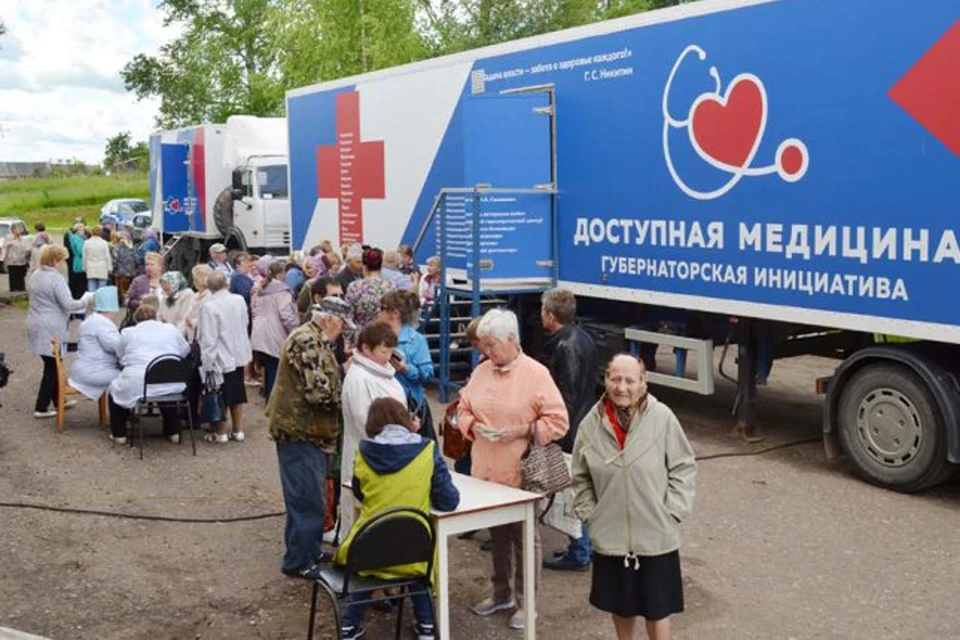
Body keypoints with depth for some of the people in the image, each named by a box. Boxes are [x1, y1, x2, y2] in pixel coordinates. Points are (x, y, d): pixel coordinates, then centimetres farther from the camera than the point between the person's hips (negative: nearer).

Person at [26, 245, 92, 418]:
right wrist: (85, 300, -6)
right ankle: (41, 408, 3)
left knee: (51, 365, 18)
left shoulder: (35, 275, 11)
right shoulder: (56, 278, -17)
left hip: (36, 325, 9)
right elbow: (68, 305, -21)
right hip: (50, 329, -9)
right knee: (52, 367, 0)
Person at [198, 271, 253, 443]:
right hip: (239, 355, 5)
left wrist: (207, 362, -14)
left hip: (221, 358, -5)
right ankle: (238, 431, 23)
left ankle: (221, 433, 18)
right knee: (237, 394, 16)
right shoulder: (239, 300, -4)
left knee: (221, 396, 7)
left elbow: (208, 338, -19)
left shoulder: (209, 307, -20)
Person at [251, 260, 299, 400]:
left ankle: (268, 397, 21)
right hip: (275, 339, -8)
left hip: (259, 337, 8)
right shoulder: (282, 290, -10)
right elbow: (286, 315, -16)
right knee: (275, 372, -4)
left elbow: (255, 313, 21)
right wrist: (295, 332, -7)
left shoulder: (261, 290, 15)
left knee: (268, 370, 15)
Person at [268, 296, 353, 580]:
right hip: (300, 432, -11)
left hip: (307, 431, 11)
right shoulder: (308, 341, -19)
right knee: (309, 501, -4)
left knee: (307, 499, 19)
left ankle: (307, 550, 31)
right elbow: (320, 393, -25)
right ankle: (299, 562, 5)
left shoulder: (313, 339, 15)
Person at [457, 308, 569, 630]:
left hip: (521, 472, -5)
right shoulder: (481, 371, 5)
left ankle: (525, 602, 20)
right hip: (486, 470, 5)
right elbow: (464, 410, 14)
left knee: (524, 536, 6)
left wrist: (521, 431, -20)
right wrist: (473, 425, -7)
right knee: (497, 532, 18)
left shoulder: (536, 373, -11)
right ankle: (501, 593, 34)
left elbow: (558, 421, -11)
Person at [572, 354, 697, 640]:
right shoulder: (592, 423, -5)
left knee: (657, 608, 11)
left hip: (656, 536, -2)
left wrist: (672, 512, -8)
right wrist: (588, 512, 1)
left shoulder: (662, 418, -12)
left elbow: (684, 467, -4)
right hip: (610, 536, 2)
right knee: (620, 604, 19)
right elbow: (581, 476, 8)